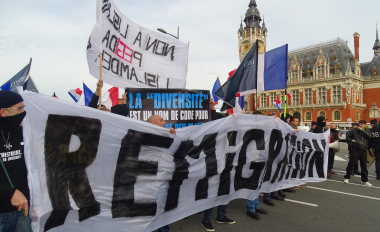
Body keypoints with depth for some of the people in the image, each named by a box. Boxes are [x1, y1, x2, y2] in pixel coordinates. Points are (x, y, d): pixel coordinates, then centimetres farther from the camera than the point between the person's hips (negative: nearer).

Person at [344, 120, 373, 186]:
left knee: (364, 166, 9)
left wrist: (362, 130, -19)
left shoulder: (367, 131, 5)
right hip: (355, 150, -2)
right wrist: (351, 140, -11)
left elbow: (370, 136, -16)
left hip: (363, 151, 2)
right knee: (351, 164, 0)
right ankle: (347, 177, 14)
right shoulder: (354, 130, 0)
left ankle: (364, 180, 21)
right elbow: (348, 137, 9)